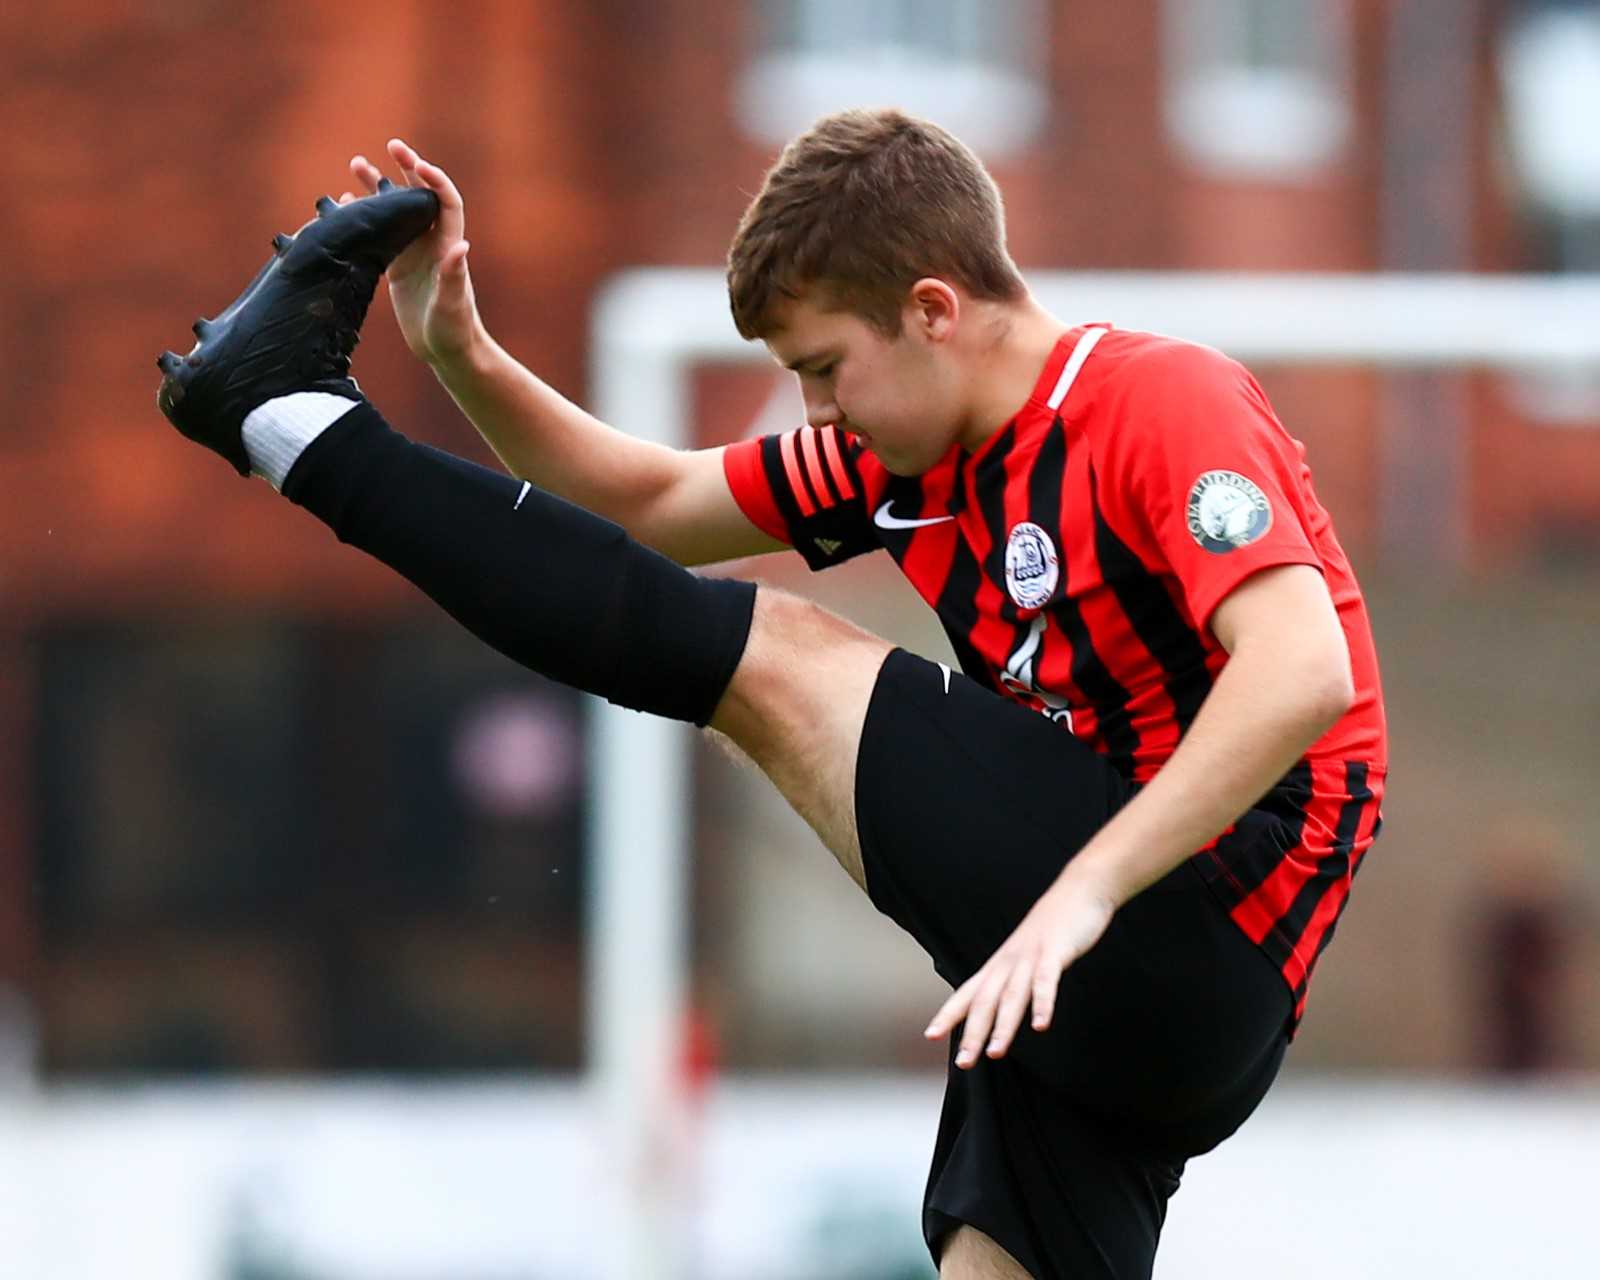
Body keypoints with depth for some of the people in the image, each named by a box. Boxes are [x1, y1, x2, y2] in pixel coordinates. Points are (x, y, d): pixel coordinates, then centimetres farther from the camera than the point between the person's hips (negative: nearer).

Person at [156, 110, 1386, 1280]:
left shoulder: (1166, 401, -12)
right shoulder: (913, 451, 14)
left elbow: (1304, 670, -27)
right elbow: (653, 501, 25)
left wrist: (1085, 892, -35)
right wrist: (462, 355, 9)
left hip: (1193, 936, -9)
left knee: (771, 661, -7)